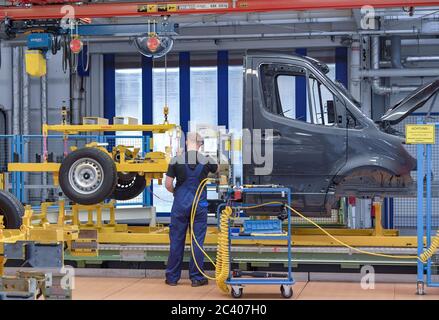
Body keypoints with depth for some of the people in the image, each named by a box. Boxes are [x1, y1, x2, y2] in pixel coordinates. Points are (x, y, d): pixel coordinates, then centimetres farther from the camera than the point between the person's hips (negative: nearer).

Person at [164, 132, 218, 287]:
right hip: (199, 204, 0)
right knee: (198, 241, 5)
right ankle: (196, 278, 8)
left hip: (180, 204, 0)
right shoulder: (206, 161, -2)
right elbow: (217, 169, 21)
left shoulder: (176, 160, -5)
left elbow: (168, 184, -5)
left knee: (176, 240, 7)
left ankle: (172, 277, 14)